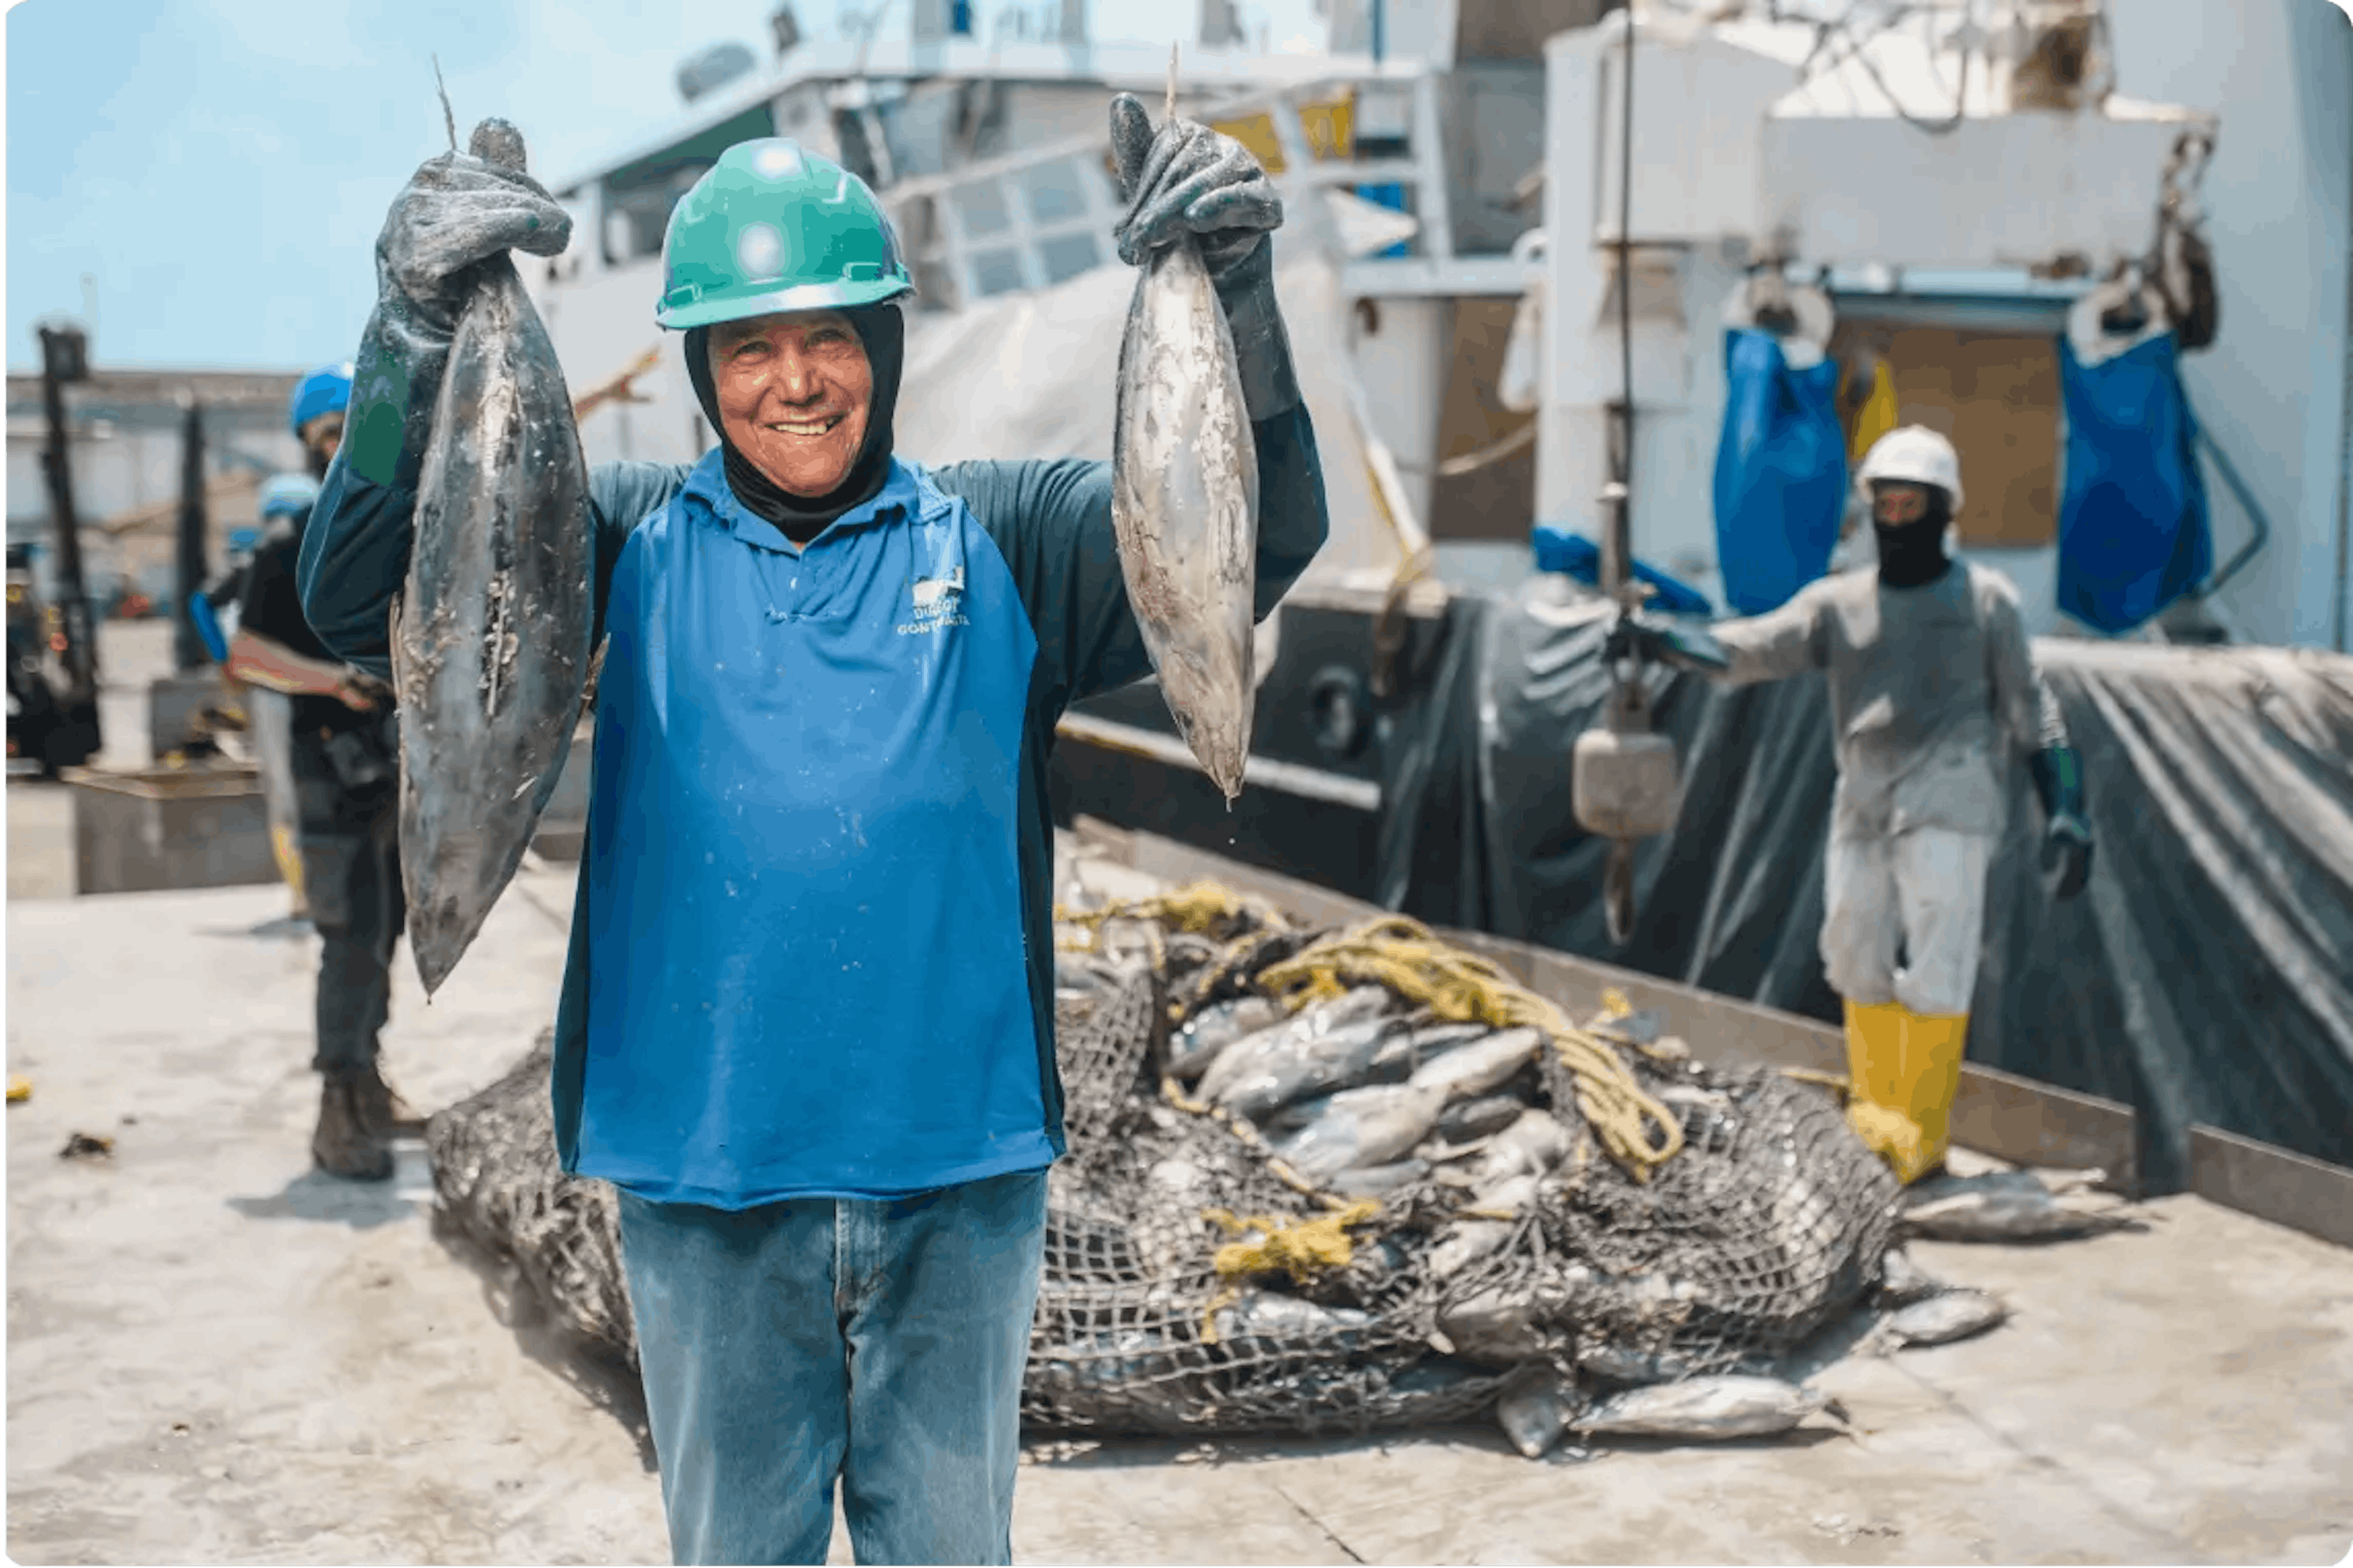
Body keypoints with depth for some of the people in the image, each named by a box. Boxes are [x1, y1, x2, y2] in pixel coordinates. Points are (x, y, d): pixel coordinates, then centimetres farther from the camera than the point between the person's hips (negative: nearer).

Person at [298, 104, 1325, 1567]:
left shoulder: (1004, 539, 0)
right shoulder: (628, 547, -1)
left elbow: (1263, 538, -9)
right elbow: (364, 600, -12)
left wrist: (1237, 299, -25)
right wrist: (418, 337, -27)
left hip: (959, 1171, 0)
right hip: (706, 1182, 0)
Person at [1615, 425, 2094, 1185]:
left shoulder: (1985, 598, 5)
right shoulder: (1838, 602, 10)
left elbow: (2031, 710, 7)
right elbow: (1751, 647, -1)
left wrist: (2064, 811, 0)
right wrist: (1662, 640, -17)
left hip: (1948, 807, -4)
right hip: (1862, 805, 4)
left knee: (1933, 974, -8)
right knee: (1859, 966, 5)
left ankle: (1921, 1142, -1)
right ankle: (1874, 1125, 18)